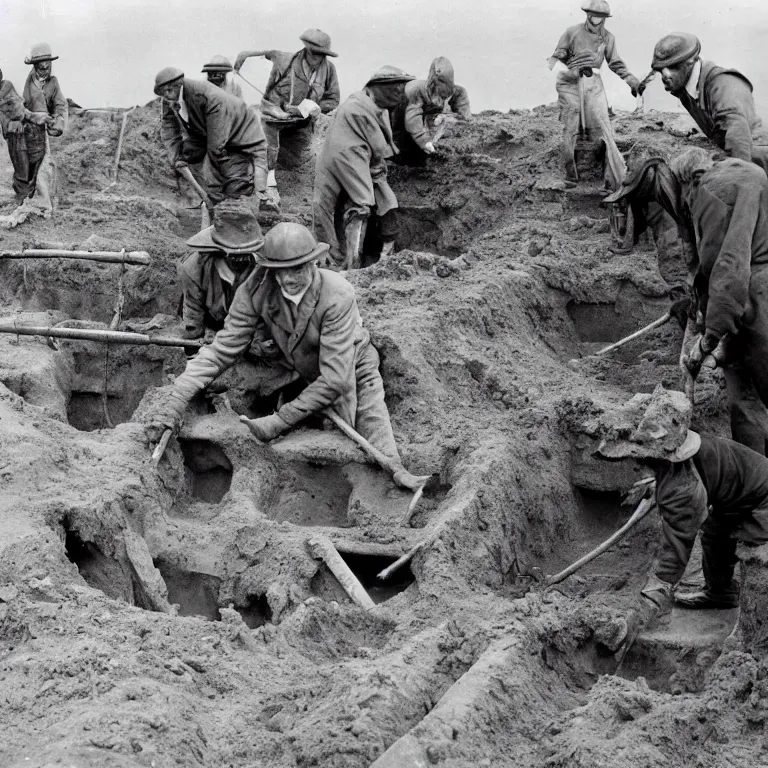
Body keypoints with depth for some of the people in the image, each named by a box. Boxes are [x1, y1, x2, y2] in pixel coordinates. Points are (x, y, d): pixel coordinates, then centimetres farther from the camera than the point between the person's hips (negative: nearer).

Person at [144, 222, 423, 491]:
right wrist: (173, 401, -34)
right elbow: (222, 349, -21)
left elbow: (334, 378, -34)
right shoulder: (256, 291, -23)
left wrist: (280, 421, -36)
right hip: (299, 374, 5)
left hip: (353, 373, -5)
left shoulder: (338, 296, -33)